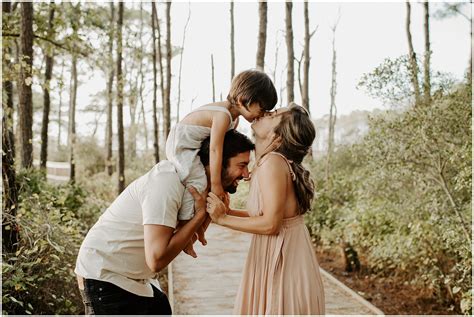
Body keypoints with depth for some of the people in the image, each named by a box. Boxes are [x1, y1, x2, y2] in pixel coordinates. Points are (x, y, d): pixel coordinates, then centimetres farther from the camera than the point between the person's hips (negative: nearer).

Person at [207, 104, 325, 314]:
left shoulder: (273, 162, -20)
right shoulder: (274, 161, 7)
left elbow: (270, 224, -23)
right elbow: (269, 215, 8)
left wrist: (222, 219, -16)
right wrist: (228, 211, 3)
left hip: (283, 263, -8)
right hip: (279, 257, 8)